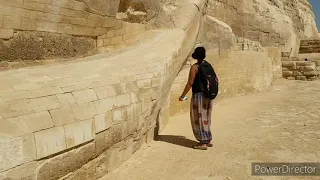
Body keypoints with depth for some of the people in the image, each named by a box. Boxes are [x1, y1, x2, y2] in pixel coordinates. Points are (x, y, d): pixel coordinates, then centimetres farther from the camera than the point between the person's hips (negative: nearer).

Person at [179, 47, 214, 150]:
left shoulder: (195, 67, -12)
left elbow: (190, 83, -17)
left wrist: (182, 96, -11)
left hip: (198, 95, -7)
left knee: (199, 119, 2)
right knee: (206, 118, 17)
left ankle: (203, 143, 6)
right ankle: (208, 140, 25)